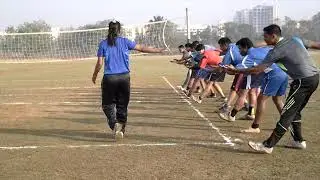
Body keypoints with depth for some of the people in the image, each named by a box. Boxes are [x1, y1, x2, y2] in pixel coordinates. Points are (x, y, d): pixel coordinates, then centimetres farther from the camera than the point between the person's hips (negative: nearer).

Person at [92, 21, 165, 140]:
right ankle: (121, 128, 17)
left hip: (109, 78, -1)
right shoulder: (125, 42, 3)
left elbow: (99, 63, -1)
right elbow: (141, 48, 4)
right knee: (122, 104, 12)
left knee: (108, 104, 10)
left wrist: (94, 75, 14)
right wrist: (158, 50, 14)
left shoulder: (103, 44, 1)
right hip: (124, 77, 1)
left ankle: (115, 124, -12)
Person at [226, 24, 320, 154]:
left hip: (303, 81, -8)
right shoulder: (296, 39, 10)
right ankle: (299, 141, 30)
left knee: (287, 114, -7)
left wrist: (236, 71, -9)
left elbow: (257, 69, -15)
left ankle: (268, 146, -4)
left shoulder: (276, 51, -12)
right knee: (295, 111, 20)